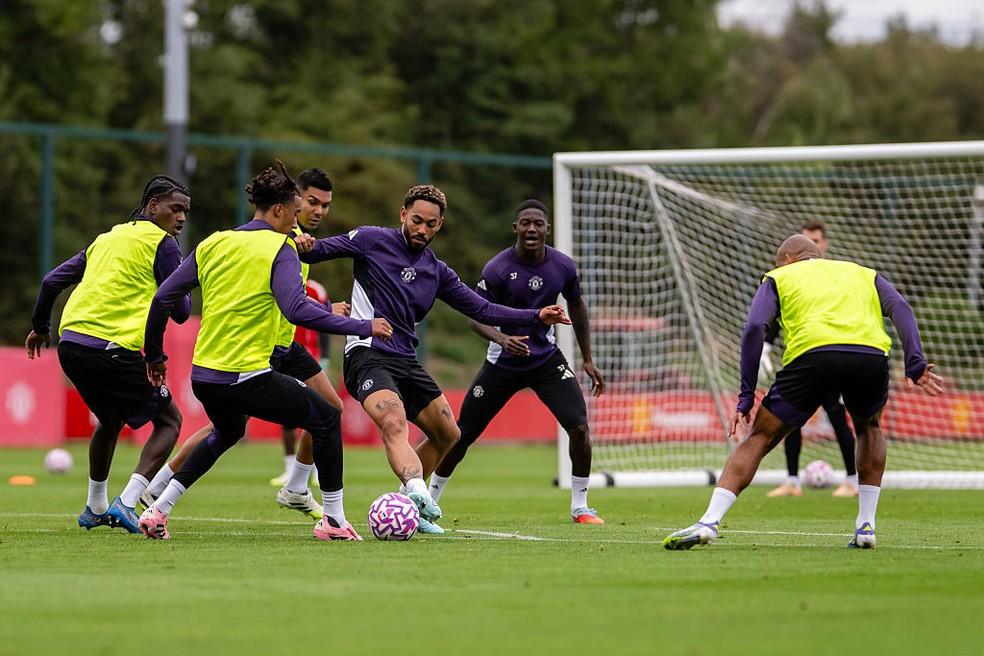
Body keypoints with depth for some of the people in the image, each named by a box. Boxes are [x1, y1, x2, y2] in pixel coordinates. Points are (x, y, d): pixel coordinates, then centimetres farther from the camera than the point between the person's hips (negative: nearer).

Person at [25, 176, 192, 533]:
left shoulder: (108, 237, 22)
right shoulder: (162, 243, 0)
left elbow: (52, 280, 23)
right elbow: (180, 312, -1)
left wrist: (40, 326, 37)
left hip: (70, 344, 8)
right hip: (113, 348, -8)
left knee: (110, 420, 31)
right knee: (169, 420, 6)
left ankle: (95, 508, 36)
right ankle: (126, 503, -10)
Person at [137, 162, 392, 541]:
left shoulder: (213, 244, 9)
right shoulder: (279, 249, -9)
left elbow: (162, 299, 8)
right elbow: (297, 310, -24)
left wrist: (154, 356, 20)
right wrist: (362, 327, -20)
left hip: (203, 377, 7)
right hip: (247, 377, -7)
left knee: (226, 432, 35)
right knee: (326, 418, 12)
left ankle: (158, 511, 25)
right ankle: (333, 520, 12)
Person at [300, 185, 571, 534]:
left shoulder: (437, 272, 15)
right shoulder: (373, 240, 1)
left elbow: (481, 309, 16)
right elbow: (319, 250, -1)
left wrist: (537, 317, 7)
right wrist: (305, 246, -26)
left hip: (406, 361, 8)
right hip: (367, 354, -8)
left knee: (447, 434, 14)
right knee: (394, 423, -32)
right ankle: (418, 493, -56)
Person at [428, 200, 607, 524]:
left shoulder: (563, 266, -7)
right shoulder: (497, 269, -18)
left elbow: (577, 306, 11)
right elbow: (475, 316, -15)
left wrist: (587, 359, 14)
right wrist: (501, 338, -36)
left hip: (547, 359, 2)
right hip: (503, 363, -2)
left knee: (579, 426, -17)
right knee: (461, 435, 1)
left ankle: (580, 506, -1)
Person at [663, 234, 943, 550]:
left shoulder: (778, 277, 28)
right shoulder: (865, 274, 35)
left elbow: (755, 327, 10)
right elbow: (900, 308, 15)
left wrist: (746, 396, 9)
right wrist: (915, 365, 4)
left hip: (812, 354, -2)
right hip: (871, 353, 2)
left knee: (759, 439, 10)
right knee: (869, 428, 33)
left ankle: (709, 522, -2)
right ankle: (866, 526, 22)